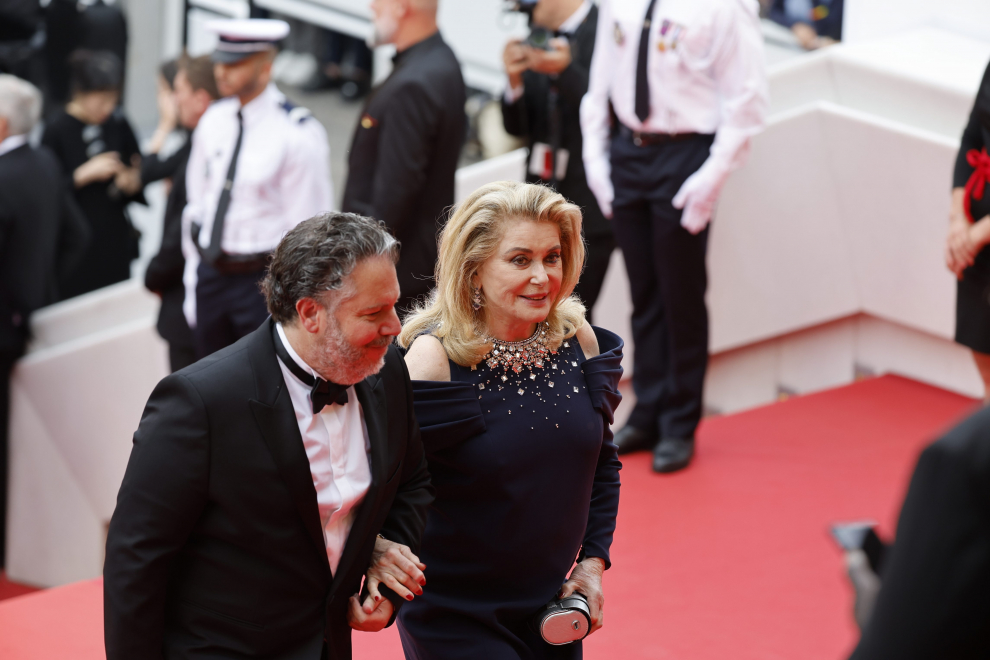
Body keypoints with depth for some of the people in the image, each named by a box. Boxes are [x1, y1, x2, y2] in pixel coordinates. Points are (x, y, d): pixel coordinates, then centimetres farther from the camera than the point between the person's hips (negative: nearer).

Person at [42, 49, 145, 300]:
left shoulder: (118, 124, 1)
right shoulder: (57, 130, -10)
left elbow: (139, 170, 13)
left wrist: (133, 182, -9)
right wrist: (84, 174, -18)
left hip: (115, 241, 4)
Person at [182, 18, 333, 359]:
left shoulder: (298, 134, -15)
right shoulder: (214, 120, 5)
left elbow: (307, 228, -13)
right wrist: (194, 272, 13)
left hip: (263, 278, -6)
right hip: (210, 275, 6)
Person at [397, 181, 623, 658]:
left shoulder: (579, 340, -2)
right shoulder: (435, 358, -18)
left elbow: (601, 460, 12)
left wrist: (593, 560, 5)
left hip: (551, 601, 6)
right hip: (453, 614, -5)